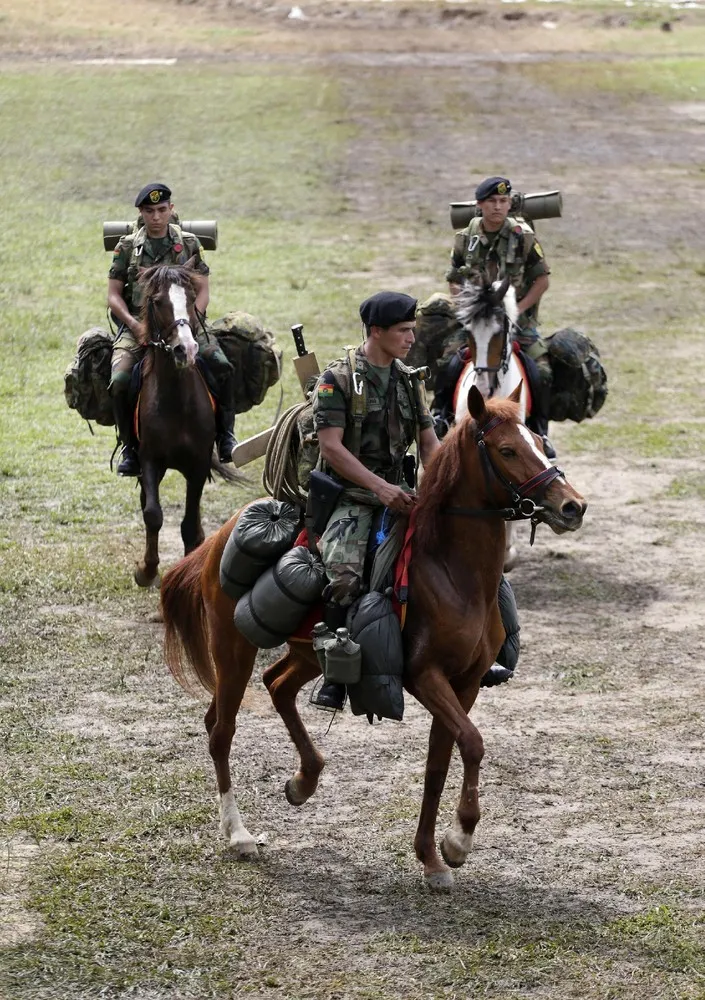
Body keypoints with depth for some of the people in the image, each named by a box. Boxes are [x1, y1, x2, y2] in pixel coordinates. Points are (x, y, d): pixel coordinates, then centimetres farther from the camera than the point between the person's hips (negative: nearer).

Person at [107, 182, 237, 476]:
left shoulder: (189, 244, 10)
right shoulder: (127, 247, 9)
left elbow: (202, 291, 7)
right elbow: (114, 295, 7)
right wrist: (135, 325, -10)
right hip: (137, 325, 0)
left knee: (223, 369, -24)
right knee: (120, 381, -27)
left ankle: (225, 435, -7)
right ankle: (129, 448, -9)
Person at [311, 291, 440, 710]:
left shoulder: (409, 381, 15)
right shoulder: (338, 380, -4)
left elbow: (430, 443, 16)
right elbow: (332, 448, -13)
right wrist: (380, 487, -22)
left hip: (398, 493, 6)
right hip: (349, 497, -6)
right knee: (345, 571, -31)